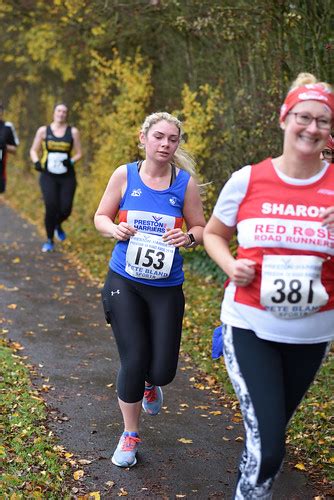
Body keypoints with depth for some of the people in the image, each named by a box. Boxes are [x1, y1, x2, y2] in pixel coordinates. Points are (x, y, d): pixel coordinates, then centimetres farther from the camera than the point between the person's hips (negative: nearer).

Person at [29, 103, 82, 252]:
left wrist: (71, 161, -15)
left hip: (67, 177, 1)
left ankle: (58, 225, 30)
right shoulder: (43, 131, 5)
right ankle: (49, 240, 4)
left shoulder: (73, 132, 5)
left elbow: (79, 153, 6)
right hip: (48, 176, -1)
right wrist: (36, 162, -10)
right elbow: (33, 151, 10)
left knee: (65, 209, -7)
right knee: (51, 207, -15)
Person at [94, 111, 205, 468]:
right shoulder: (124, 175, -3)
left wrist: (188, 237, -18)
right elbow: (101, 217, 6)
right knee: (133, 361, -4)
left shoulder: (185, 183, -4)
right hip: (125, 281, -1)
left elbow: (200, 228, 5)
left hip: (166, 286, 1)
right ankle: (129, 435, 20)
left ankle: (150, 384, 43)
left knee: (163, 370, 1)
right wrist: (115, 229, -16)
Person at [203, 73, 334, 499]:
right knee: (267, 443, -12)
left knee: (272, 429, 22)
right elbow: (213, 233, 9)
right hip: (249, 325, -2)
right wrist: (230, 265, -11)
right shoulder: (247, 180, -7)